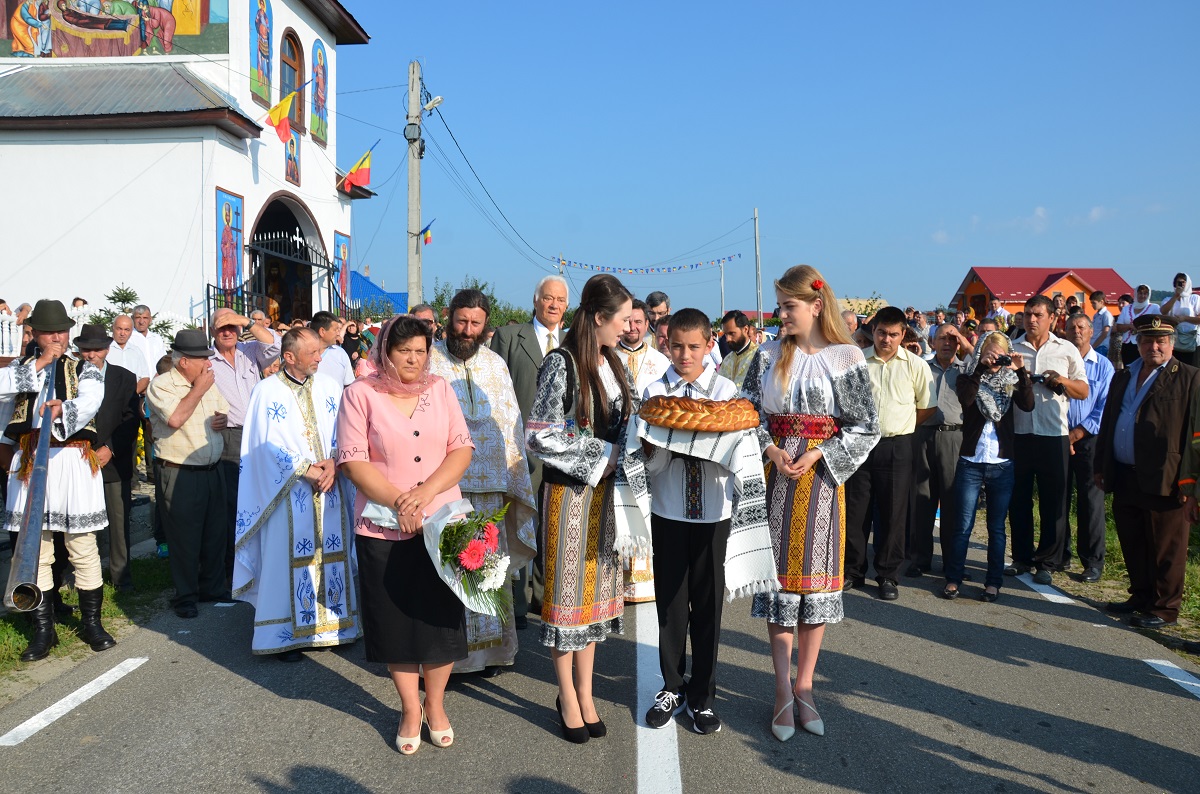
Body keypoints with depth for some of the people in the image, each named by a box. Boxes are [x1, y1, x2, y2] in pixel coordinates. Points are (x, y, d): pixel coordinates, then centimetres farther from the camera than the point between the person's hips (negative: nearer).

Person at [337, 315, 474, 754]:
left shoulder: (440, 389, 6)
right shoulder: (359, 394, -2)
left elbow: (462, 449, 1)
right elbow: (353, 461, -8)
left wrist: (426, 492, -13)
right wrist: (399, 503, -16)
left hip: (443, 523, 2)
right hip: (384, 530, -2)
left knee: (441, 616, 7)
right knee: (396, 619, 8)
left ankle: (435, 705, 27)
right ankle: (410, 710, 26)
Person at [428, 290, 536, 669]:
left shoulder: (495, 364, 11)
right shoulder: (428, 360, 1)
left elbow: (511, 425, 13)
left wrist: (512, 480, 10)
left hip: (488, 483, 4)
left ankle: (489, 644, 21)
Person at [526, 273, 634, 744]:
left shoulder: (613, 364, 9)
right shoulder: (561, 364, -14)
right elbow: (539, 437, -18)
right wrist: (604, 454, -15)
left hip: (606, 492, 7)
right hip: (569, 492, -7)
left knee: (597, 586, 12)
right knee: (567, 587, 4)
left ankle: (585, 693, 26)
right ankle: (568, 697, 19)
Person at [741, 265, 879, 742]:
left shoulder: (846, 358, -3)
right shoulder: (770, 356, 6)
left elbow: (866, 426, -4)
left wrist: (817, 455, -14)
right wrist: (771, 450, -10)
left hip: (820, 475, -2)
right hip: (775, 474, 2)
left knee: (815, 575, 3)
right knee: (778, 572, 3)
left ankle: (804, 687, 16)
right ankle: (784, 691, 10)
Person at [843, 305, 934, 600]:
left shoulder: (915, 365, 1)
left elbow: (928, 407, 8)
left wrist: (900, 426, 4)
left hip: (896, 446, -1)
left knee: (893, 513, 5)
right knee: (854, 510, 6)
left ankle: (888, 575, 17)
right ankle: (853, 571, 21)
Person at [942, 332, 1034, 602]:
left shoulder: (1010, 379, 7)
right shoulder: (969, 376, 2)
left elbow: (1028, 405, -11)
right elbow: (965, 398, -21)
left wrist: (1021, 372, -17)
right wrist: (980, 367, -25)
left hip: (1002, 464, 2)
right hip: (971, 462, -2)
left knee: (997, 528, 8)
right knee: (962, 526, 2)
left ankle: (993, 582, 17)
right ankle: (953, 579, 12)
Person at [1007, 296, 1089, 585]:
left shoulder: (1066, 350, 7)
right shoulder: (1011, 349, 8)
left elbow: (1083, 391, 7)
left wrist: (1062, 381, -12)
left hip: (1053, 436, -1)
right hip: (1018, 434, 1)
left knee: (1053, 502, 3)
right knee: (1018, 499, 8)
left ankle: (1047, 562, 13)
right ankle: (1022, 557, 21)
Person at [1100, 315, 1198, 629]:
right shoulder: (1122, 377, 15)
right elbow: (1107, 424, 18)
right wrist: (1101, 467, 14)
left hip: (1164, 482, -6)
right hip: (1124, 479, 6)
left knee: (1165, 550, 4)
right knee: (1133, 546, 16)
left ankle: (1164, 609, 16)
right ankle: (1141, 597, 31)